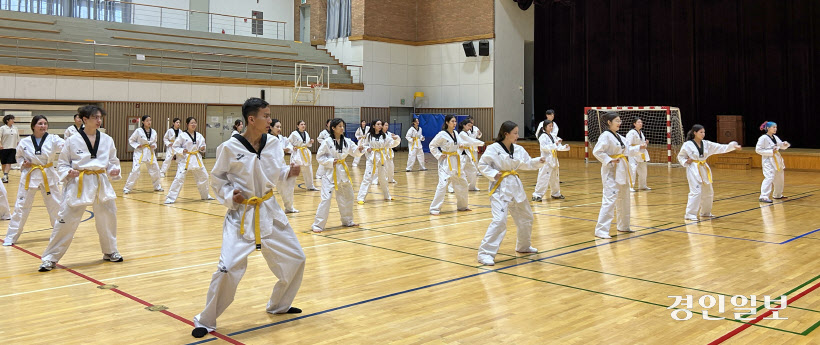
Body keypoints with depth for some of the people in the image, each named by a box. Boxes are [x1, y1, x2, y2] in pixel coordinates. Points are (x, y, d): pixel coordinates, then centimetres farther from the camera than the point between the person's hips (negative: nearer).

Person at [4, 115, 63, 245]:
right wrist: (23, 163, -9)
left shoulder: (53, 139, -7)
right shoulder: (24, 142, -4)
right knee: (21, 206, 2)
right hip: (30, 176, 0)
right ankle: (11, 237, 13)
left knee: (56, 205, 10)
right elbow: (19, 156, 12)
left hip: (48, 175, 0)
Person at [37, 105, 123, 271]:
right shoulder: (73, 141, -5)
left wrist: (114, 171, -7)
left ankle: (110, 252, 33)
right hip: (79, 184, -3)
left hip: (102, 183, 4)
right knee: (66, 220, -4)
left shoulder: (107, 139, 3)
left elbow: (113, 161, 13)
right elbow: (62, 163, 3)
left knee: (108, 218, 12)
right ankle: (50, 258, 7)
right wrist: (68, 173, -16)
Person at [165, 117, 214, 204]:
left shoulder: (199, 136, 3)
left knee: (203, 177, 15)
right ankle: (170, 198, -8)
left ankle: (205, 195, 37)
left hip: (196, 159, 5)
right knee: (179, 178, -14)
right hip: (185, 160, -5)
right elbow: (175, 147, -5)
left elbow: (202, 145, 15)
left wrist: (202, 148, -7)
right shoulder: (182, 136, -9)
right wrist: (182, 150, -21)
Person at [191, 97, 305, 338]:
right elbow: (217, 178, -2)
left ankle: (279, 305, 36)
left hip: (269, 210, 5)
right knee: (229, 268, -15)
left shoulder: (273, 144, -3)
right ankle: (206, 321, 7)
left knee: (295, 258, 12)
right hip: (241, 214, -5)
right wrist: (229, 196, -18)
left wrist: (290, 173, -12)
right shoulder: (230, 147, -14)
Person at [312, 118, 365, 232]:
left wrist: (359, 149, -17)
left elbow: (355, 152, 5)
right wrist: (331, 162, -19)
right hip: (329, 172, -6)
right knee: (326, 198, -14)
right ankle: (317, 225, -8)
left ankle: (347, 221, 35)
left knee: (348, 197, 16)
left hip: (342, 172, 6)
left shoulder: (347, 141, 3)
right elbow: (319, 157, -7)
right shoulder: (327, 142, -11)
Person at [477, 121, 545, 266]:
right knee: (499, 220, -20)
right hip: (500, 187, -8)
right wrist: (493, 174, -20)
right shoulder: (493, 149, -13)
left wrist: (539, 161, -4)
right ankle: (485, 253, -14)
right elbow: (482, 165, -8)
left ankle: (523, 246, 44)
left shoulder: (518, 149, 5)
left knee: (526, 217, 20)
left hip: (515, 186, 8)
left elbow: (528, 163, 13)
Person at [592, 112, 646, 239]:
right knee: (609, 200, -15)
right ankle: (601, 230, -13)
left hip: (621, 170, 10)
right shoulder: (606, 136, -14)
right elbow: (596, 152, -21)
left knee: (624, 199, 19)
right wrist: (609, 160, -23)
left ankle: (623, 226, 34)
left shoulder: (620, 137, 13)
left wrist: (640, 148, 9)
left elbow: (628, 150, 22)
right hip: (611, 171, -10)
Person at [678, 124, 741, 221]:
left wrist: (733, 146, -8)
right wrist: (686, 162, -16)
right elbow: (680, 156, 2)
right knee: (696, 192, -16)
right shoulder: (687, 145, -9)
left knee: (708, 192, 16)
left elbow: (721, 148, 2)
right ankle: (690, 214, -9)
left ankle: (706, 212, 34)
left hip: (704, 169, 7)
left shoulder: (706, 144, 6)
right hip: (694, 170, -7)